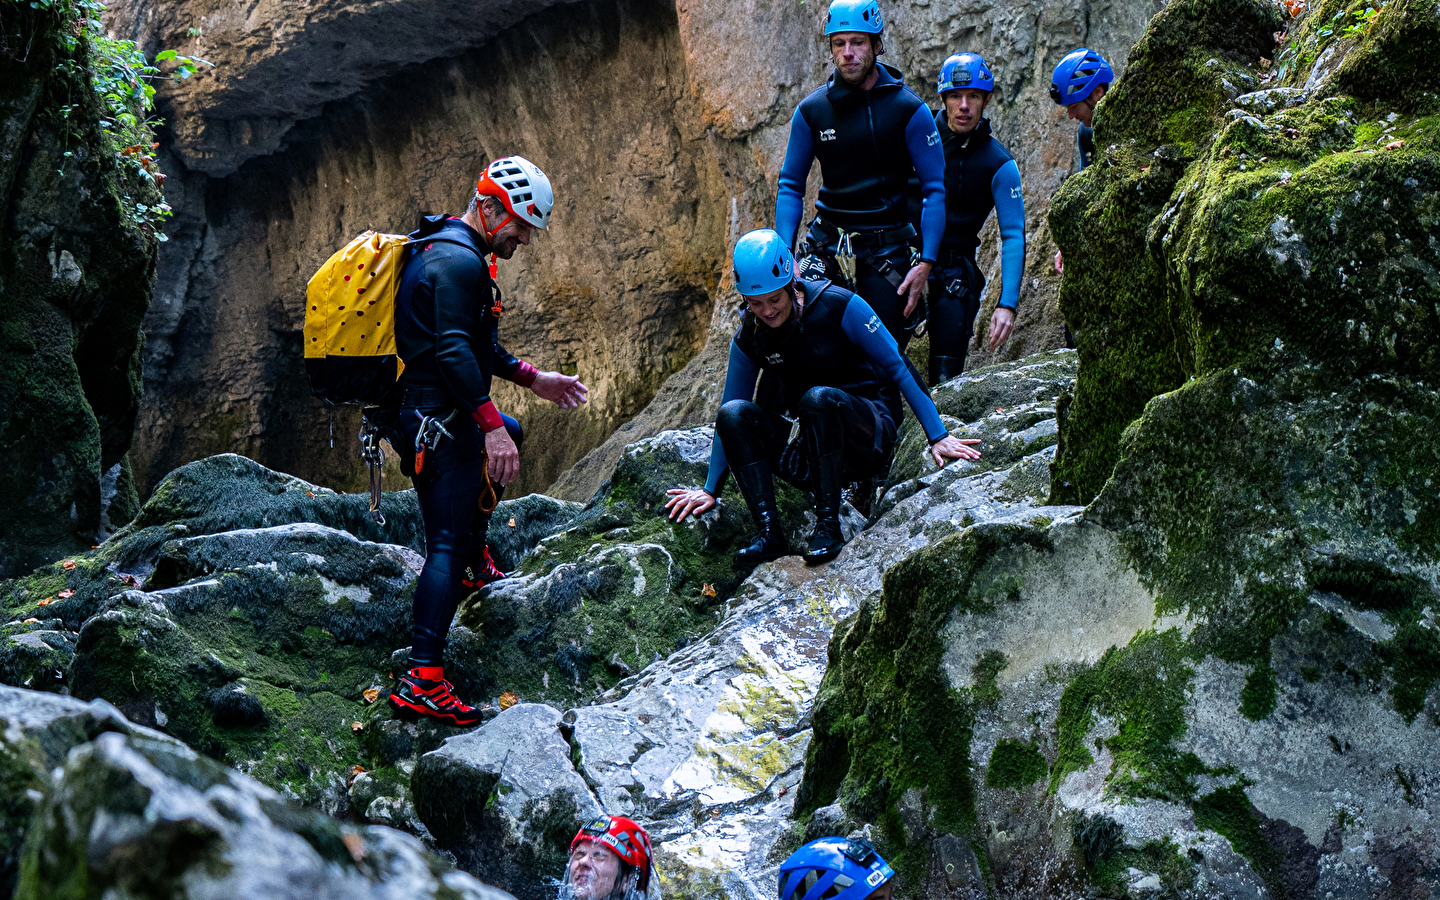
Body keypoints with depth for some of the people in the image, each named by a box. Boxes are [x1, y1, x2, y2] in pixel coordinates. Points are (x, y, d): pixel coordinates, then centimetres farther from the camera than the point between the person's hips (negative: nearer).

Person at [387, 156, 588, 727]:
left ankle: (473, 555, 41)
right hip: (437, 418, -11)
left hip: (426, 412, 11)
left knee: (509, 435, 37)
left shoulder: (448, 250, 18)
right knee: (447, 545, -14)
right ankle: (422, 680, -20)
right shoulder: (458, 260, -16)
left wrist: (533, 379, 24)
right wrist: (490, 426, -28)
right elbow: (453, 350, -26)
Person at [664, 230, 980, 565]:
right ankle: (770, 533, -27)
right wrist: (710, 490, 6)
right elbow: (728, 415, 8)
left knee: (818, 398, -37)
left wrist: (938, 437, -14)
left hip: (868, 434, -4)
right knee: (734, 413, -21)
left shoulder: (838, 306, -12)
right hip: (812, 451, 4)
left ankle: (828, 525, -29)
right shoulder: (747, 340, 0)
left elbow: (899, 367, -9)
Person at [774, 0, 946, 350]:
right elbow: (790, 185, 5)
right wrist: (784, 254, -8)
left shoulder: (908, 109, -7)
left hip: (885, 249, -2)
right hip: (827, 243, 2)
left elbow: (935, 189, -7)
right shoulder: (811, 110, 0)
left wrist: (925, 263, -15)